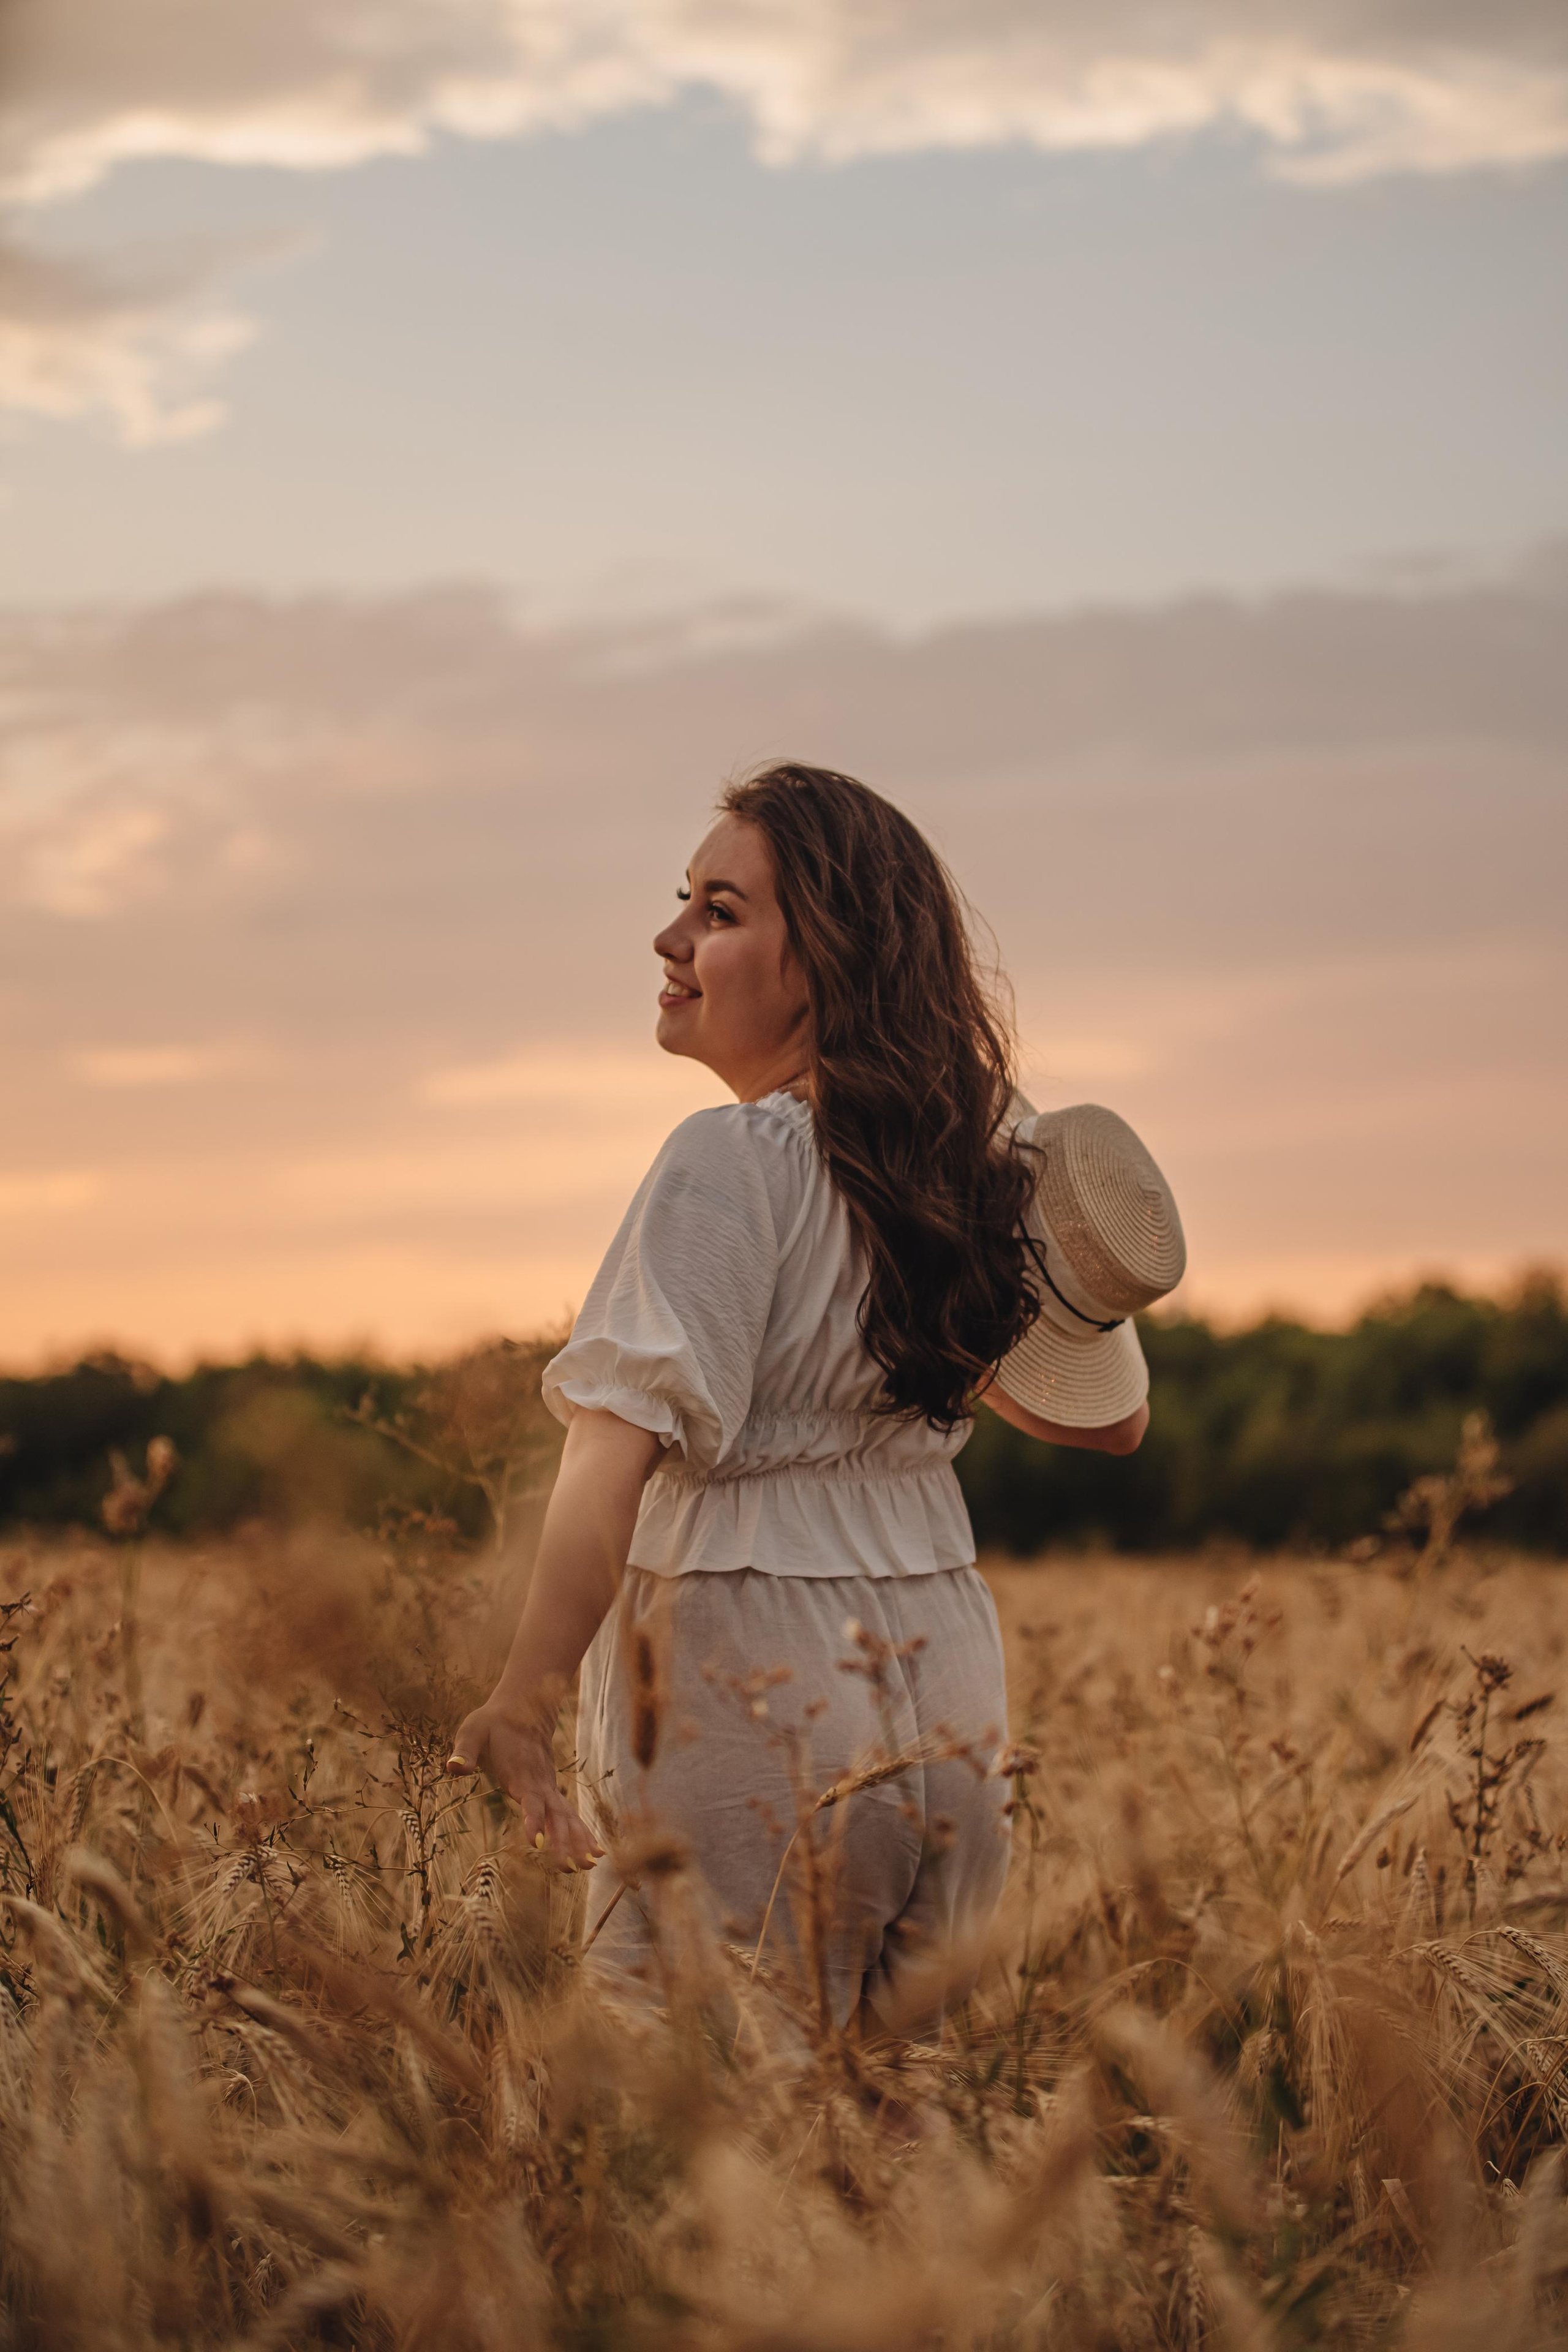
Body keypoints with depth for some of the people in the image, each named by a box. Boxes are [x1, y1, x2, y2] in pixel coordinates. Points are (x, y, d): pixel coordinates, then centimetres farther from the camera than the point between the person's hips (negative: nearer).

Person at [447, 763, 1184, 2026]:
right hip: (941, 1685, 8)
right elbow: (1110, 1415, 18)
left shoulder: (731, 1162, -16)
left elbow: (621, 1443, -25)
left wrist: (526, 1698, -28)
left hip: (750, 1700, -8)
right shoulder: (966, 1153, 8)